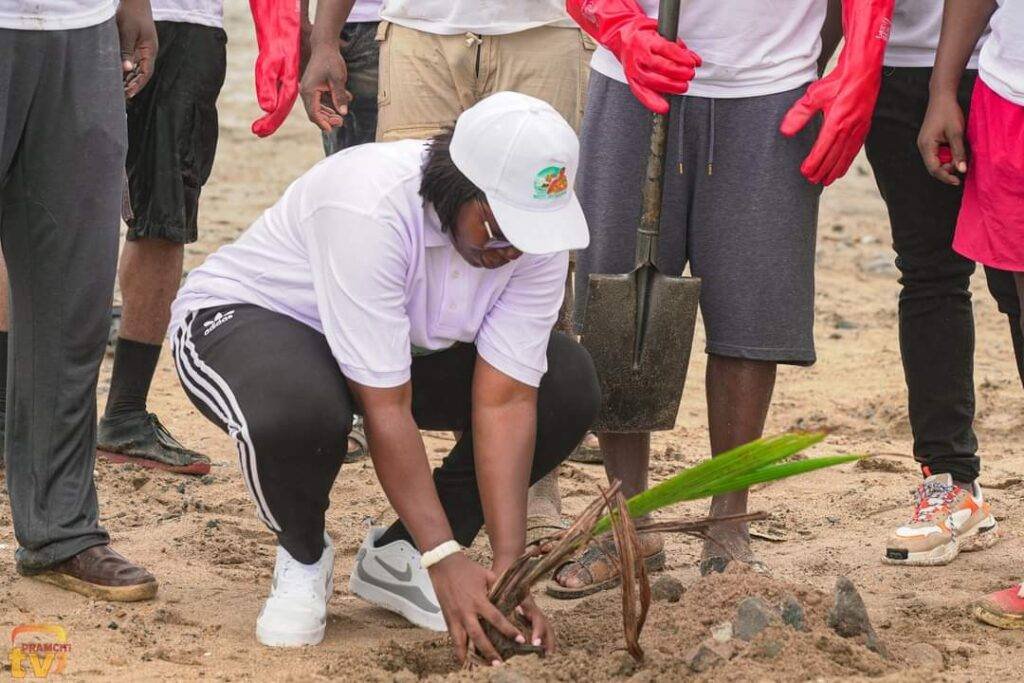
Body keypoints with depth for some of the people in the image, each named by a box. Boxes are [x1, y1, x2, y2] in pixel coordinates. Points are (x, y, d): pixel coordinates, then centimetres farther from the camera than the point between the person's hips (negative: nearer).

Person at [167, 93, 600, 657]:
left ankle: (398, 556, 0)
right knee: (296, 413, -41)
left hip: (410, 342, 6)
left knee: (569, 386, -13)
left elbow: (504, 400, -20)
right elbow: (385, 406, -36)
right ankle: (302, 557, -5)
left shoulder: (538, 231, -20)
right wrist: (446, 560, -37)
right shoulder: (370, 207, -37)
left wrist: (507, 567, -27)